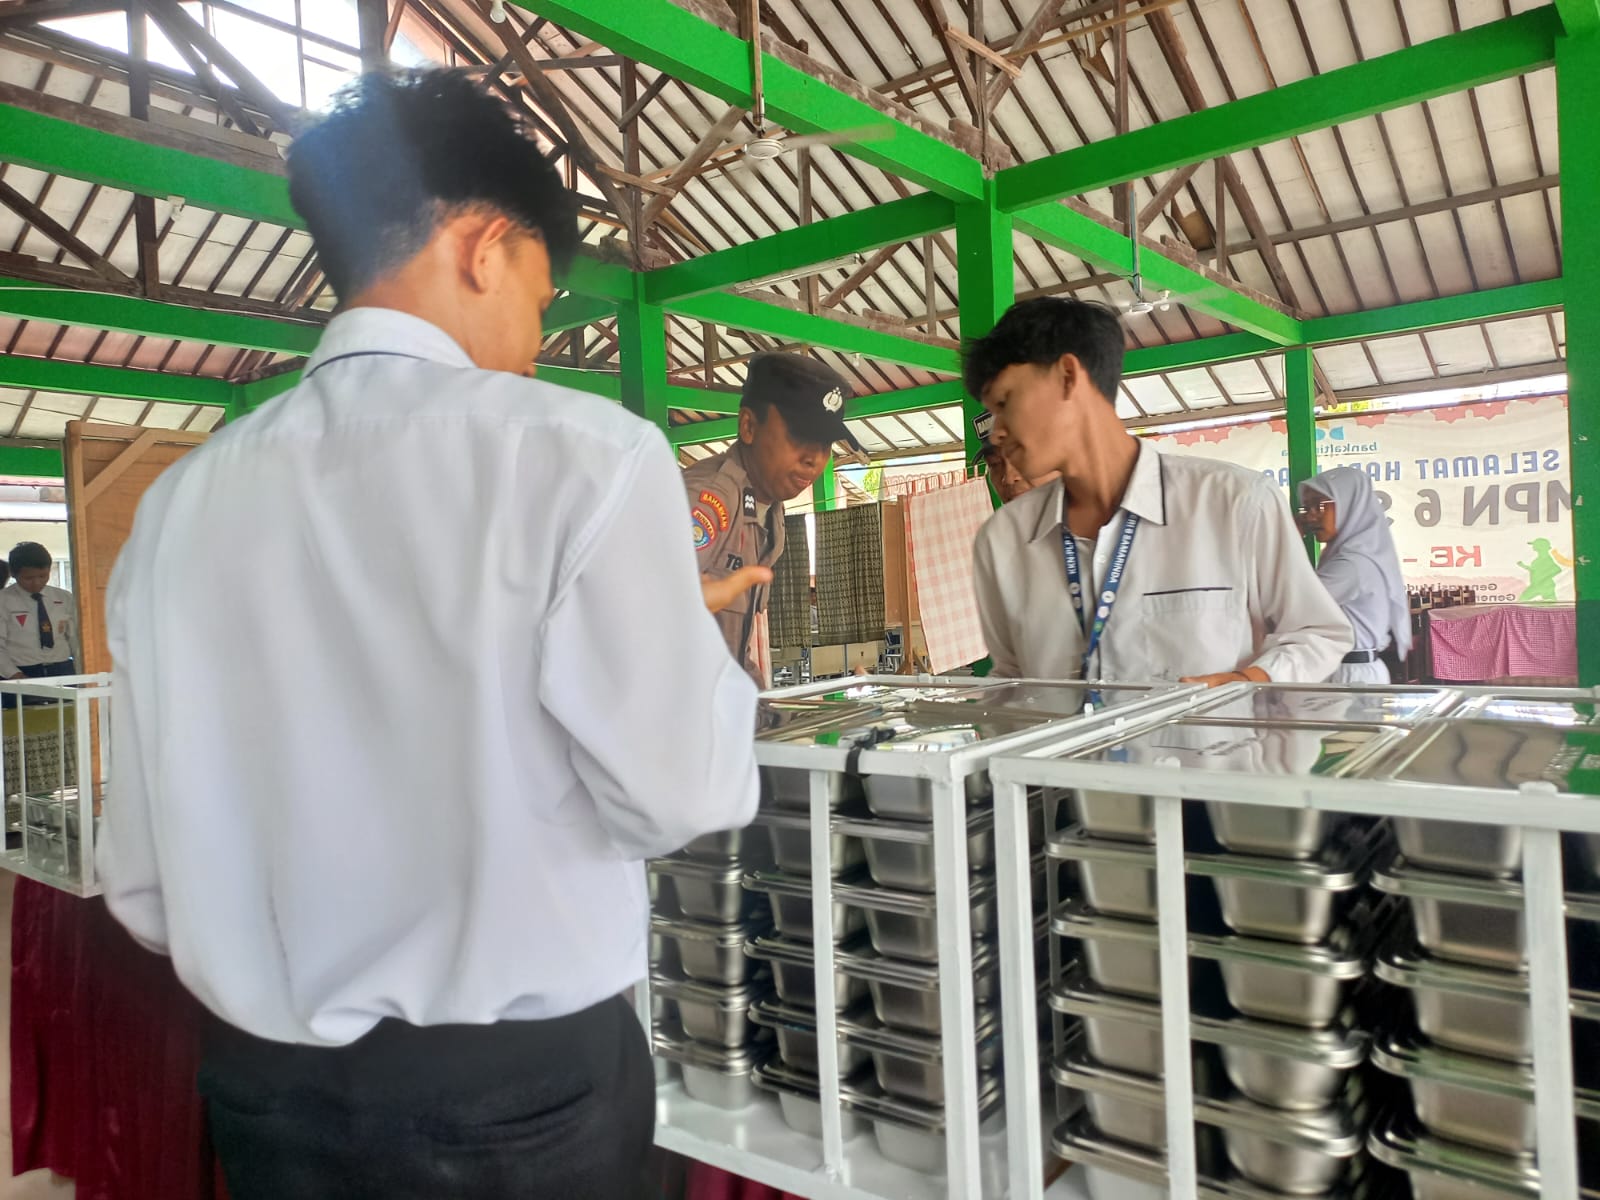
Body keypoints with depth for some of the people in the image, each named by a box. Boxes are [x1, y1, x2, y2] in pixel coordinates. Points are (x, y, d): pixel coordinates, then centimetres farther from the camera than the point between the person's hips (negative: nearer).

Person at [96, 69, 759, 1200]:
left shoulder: (180, 499, -2)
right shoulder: (578, 452, -17)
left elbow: (145, 884, 3)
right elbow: (677, 793, -17)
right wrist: (697, 635, 0)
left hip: (267, 1090, 4)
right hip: (521, 1087, -3)